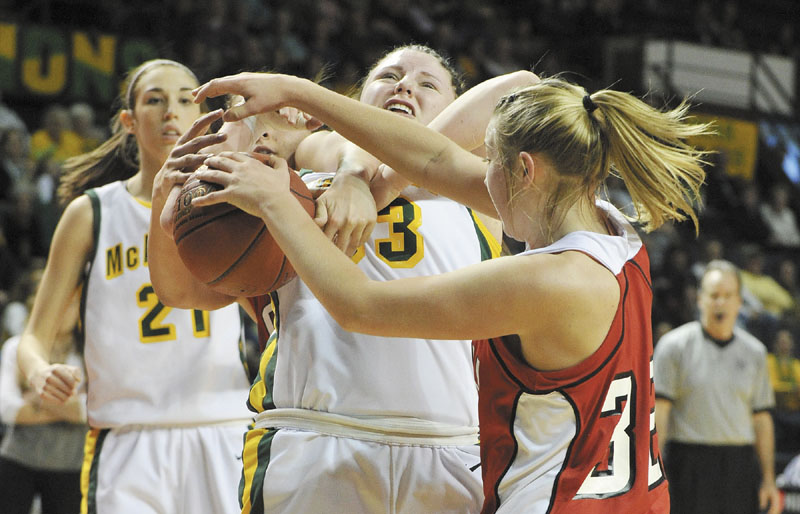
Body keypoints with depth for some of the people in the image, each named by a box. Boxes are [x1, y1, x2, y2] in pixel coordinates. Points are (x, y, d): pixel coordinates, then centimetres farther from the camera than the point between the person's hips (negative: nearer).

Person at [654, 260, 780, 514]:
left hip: (740, 465, 4)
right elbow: (658, 410, -5)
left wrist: (769, 479, 9)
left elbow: (761, 419, 14)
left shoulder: (754, 352, 12)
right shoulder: (674, 345, 0)